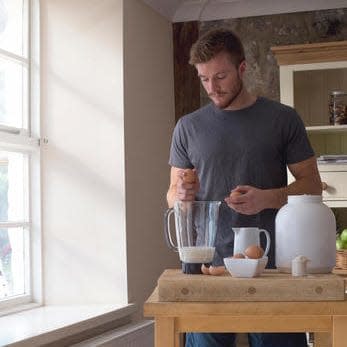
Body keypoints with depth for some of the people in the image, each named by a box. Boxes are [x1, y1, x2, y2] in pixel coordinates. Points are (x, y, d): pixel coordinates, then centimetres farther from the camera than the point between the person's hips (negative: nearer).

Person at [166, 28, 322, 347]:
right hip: (208, 261, 2)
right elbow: (172, 195, 13)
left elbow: (312, 184, 3)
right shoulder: (189, 126, 8)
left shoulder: (283, 119, 3)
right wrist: (180, 196, -11)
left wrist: (267, 198, -15)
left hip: (272, 261, -1)